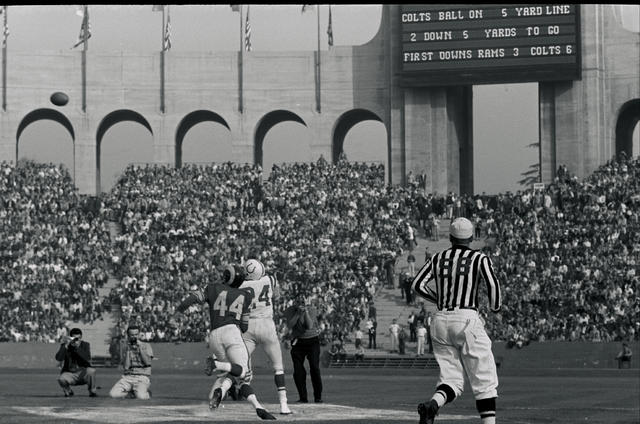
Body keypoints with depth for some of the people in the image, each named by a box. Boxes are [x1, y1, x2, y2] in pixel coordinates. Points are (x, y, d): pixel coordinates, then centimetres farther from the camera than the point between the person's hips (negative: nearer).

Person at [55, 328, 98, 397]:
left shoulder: (86, 345, -2)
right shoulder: (65, 346, -2)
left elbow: (88, 358, -20)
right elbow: (58, 358, -18)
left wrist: (77, 347, -26)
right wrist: (65, 346, -26)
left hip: (83, 374, 0)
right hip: (69, 373, 0)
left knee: (91, 371, -32)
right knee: (61, 379, -33)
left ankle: (92, 392, -6)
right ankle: (68, 391, 3)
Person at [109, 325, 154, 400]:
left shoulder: (146, 346, 5)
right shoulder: (124, 346, 7)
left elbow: (148, 362, -11)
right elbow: (125, 366, -3)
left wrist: (140, 348, -12)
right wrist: (128, 350, -10)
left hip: (142, 377, -2)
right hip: (127, 377, 2)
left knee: (141, 396, -33)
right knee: (113, 394, -23)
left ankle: (147, 393, 2)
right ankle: (134, 393, -1)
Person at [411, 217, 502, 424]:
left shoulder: (438, 258, 13)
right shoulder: (479, 258, 2)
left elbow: (417, 284, 6)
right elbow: (492, 283, -13)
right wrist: (495, 306, 6)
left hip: (440, 321, 4)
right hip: (467, 319, -4)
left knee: (452, 379, 5)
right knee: (485, 380, 1)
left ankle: (433, 404, -25)